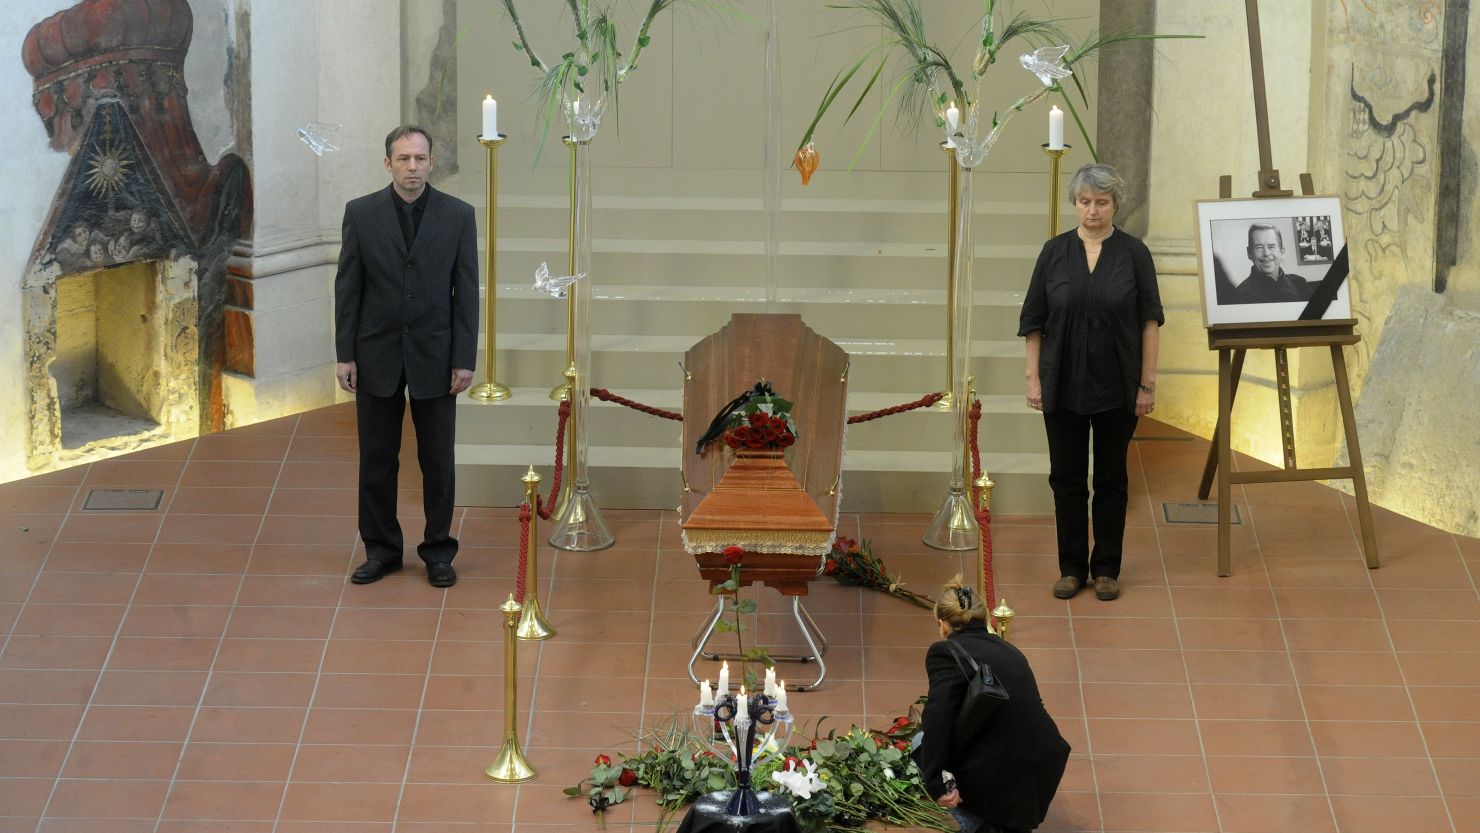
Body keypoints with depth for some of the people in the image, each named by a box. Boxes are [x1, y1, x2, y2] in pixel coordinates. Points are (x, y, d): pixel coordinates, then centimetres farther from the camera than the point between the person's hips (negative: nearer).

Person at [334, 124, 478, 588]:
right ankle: (381, 549, 19)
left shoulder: (458, 215, -2)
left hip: (435, 357, -1)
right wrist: (344, 355, -4)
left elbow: (466, 292, -2)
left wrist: (465, 359, -6)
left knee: (437, 461, 6)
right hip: (377, 356, 1)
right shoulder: (361, 213, -1)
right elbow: (347, 288, 0)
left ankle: (438, 550, 18)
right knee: (377, 460, 7)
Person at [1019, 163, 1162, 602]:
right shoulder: (1054, 252, 0)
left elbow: (1149, 319, -3)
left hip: (1116, 386, -1)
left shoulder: (1133, 253, -4)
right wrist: (1033, 378, -2)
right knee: (1066, 477, 6)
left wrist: (1148, 383, -7)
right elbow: (1034, 320, 3)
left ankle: (1107, 568, 16)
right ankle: (1071, 567, 16)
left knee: (1111, 478, 7)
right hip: (1064, 385, 1)